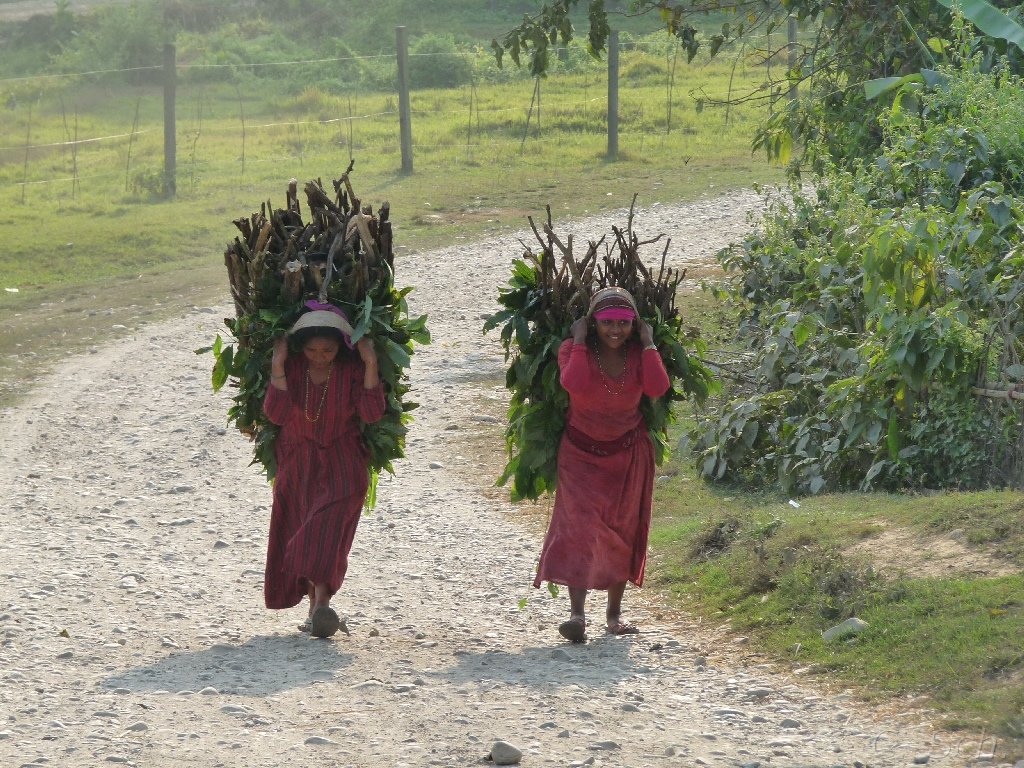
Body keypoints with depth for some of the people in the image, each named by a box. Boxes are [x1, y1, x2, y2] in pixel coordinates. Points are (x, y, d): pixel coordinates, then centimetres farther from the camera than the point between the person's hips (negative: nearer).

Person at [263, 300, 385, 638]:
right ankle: (315, 608, 12)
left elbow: (371, 414, -20)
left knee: (327, 532, -18)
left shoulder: (351, 370, -11)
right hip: (298, 465, 2)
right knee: (298, 532, 4)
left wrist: (370, 365, -26)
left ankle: (322, 604, -26)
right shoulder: (291, 367, -10)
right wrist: (277, 366, -28)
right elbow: (276, 413, -21)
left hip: (341, 467, -2)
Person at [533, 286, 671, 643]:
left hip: (628, 453, 3)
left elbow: (658, 388, -25)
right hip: (581, 452, -3)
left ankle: (614, 613, 20)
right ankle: (577, 613, -27)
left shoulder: (638, 353, -6)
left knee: (623, 531, 8)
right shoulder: (574, 349, -13)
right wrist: (580, 341, -26)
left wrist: (648, 343, -20)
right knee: (581, 525, -18)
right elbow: (575, 385, -35)